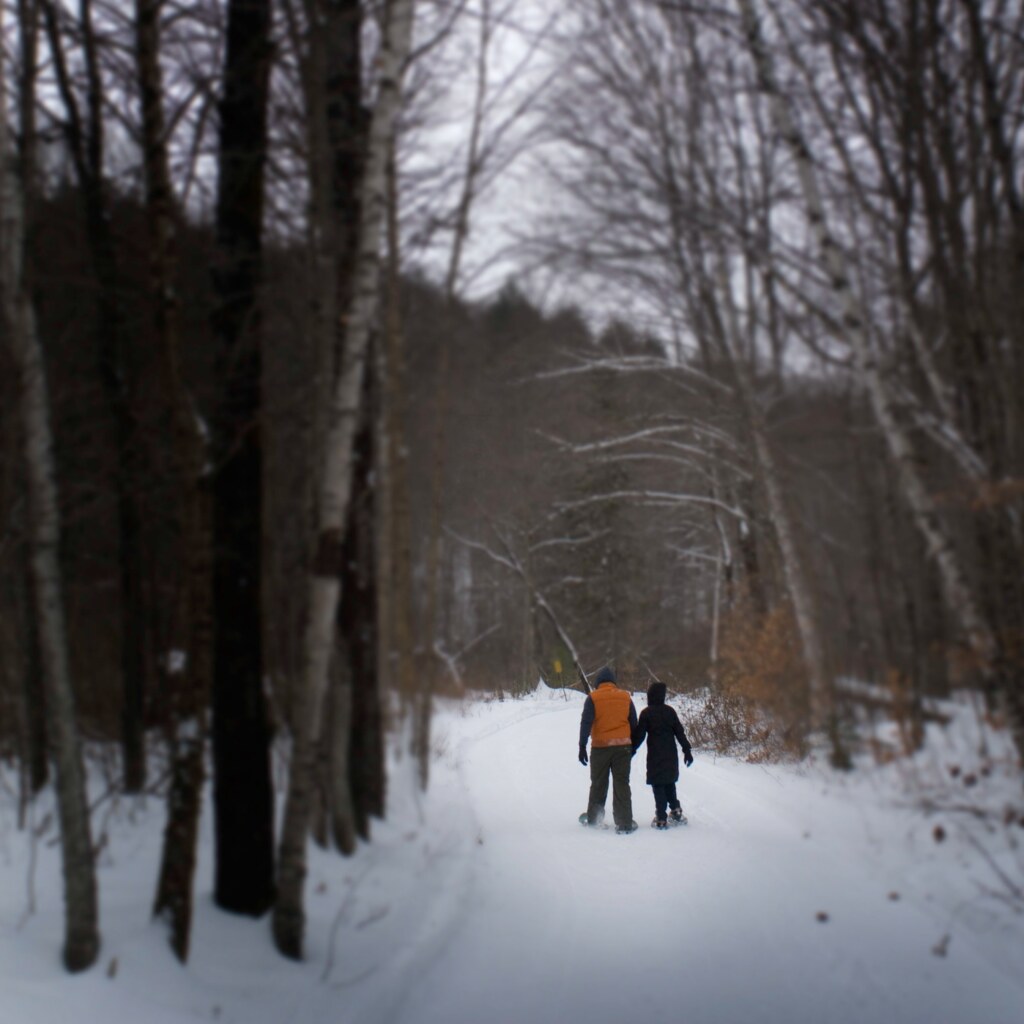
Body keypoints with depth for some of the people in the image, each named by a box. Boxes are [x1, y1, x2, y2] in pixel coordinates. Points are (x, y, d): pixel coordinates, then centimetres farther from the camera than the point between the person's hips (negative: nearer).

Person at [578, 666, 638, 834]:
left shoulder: (593, 698, -3)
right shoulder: (625, 697, 7)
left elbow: (586, 722, -9)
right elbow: (634, 723, 11)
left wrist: (582, 746, -7)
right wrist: (633, 745, 20)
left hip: (600, 746, -1)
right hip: (623, 745, 1)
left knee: (598, 783, 13)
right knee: (621, 784, 3)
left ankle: (593, 818, 25)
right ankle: (624, 823, -3)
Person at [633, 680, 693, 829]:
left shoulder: (646, 713, -8)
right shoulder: (670, 711, 3)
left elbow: (639, 734, -7)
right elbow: (680, 732, 6)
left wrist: (632, 750, 4)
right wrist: (687, 750, 11)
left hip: (655, 756, -4)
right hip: (671, 755, 4)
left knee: (658, 786, 0)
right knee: (670, 783, 20)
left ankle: (661, 818, -3)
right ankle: (676, 811, 17)